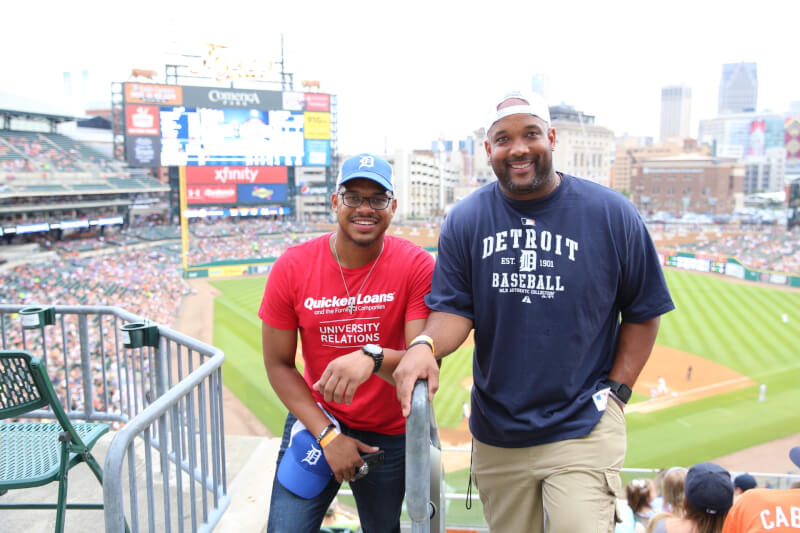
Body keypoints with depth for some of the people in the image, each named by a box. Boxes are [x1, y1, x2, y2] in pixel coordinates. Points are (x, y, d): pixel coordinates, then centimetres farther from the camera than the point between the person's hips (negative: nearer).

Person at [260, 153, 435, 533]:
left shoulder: (416, 266, -16)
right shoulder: (292, 267, -12)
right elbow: (278, 364, -6)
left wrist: (372, 358, -42)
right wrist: (327, 434, -12)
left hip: (390, 433, 0)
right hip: (316, 421, 1)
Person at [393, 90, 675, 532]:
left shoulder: (613, 214, -6)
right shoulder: (465, 220, -2)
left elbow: (643, 311, 2)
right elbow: (454, 309, -4)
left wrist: (617, 390, -5)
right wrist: (426, 345, -25)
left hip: (582, 430, -2)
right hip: (495, 435, 3)